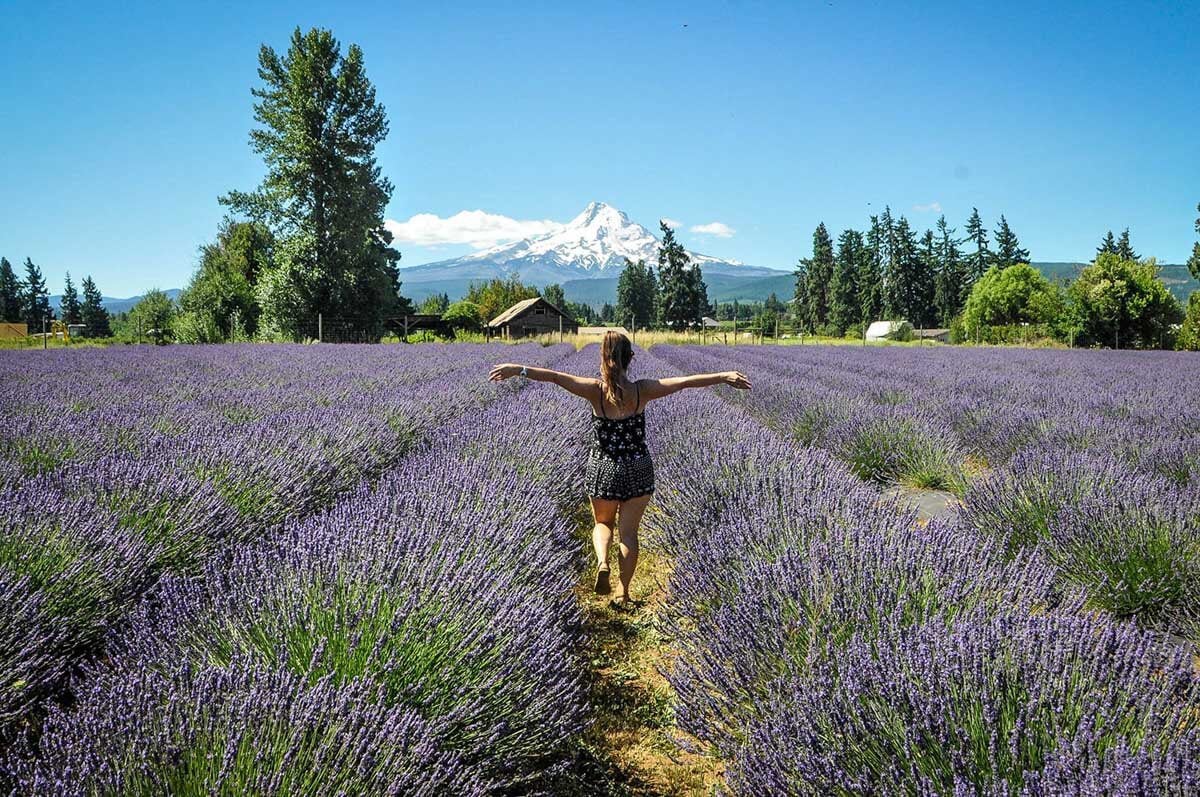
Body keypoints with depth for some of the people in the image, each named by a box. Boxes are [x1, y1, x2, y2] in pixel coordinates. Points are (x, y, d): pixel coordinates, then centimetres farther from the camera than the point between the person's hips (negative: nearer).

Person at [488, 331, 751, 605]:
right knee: (628, 532, 12)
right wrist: (724, 376, -3)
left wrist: (518, 369, -17)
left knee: (603, 523, 22)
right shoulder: (642, 390, -10)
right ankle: (624, 591, 18)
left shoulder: (596, 390, -13)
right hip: (638, 470, 0)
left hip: (603, 469, 0)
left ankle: (602, 562, -5)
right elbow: (685, 381, -9)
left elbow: (555, 376, -19)